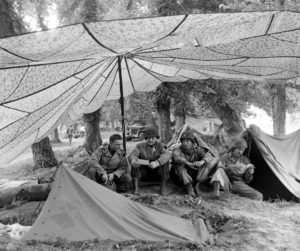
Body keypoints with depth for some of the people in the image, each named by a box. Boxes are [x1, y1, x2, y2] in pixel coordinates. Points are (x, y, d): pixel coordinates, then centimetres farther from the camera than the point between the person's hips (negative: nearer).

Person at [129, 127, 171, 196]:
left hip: (157, 173, -1)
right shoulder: (140, 146, 0)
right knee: (135, 163, -23)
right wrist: (133, 160, -44)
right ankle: (136, 186, -21)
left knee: (164, 160, -25)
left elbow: (167, 154, -26)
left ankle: (163, 186, -18)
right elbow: (132, 155, -17)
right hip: (144, 174, 1)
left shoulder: (160, 146, -4)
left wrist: (157, 163, -45)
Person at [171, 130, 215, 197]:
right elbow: (175, 157, -40)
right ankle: (188, 187, -23)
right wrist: (188, 163, -56)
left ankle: (196, 185, -14)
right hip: (182, 178, -2)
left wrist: (202, 162, -51)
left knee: (207, 164, -21)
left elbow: (209, 156, -27)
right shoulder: (177, 150, -14)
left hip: (195, 177, 2)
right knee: (178, 164, -32)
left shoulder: (197, 150, -8)